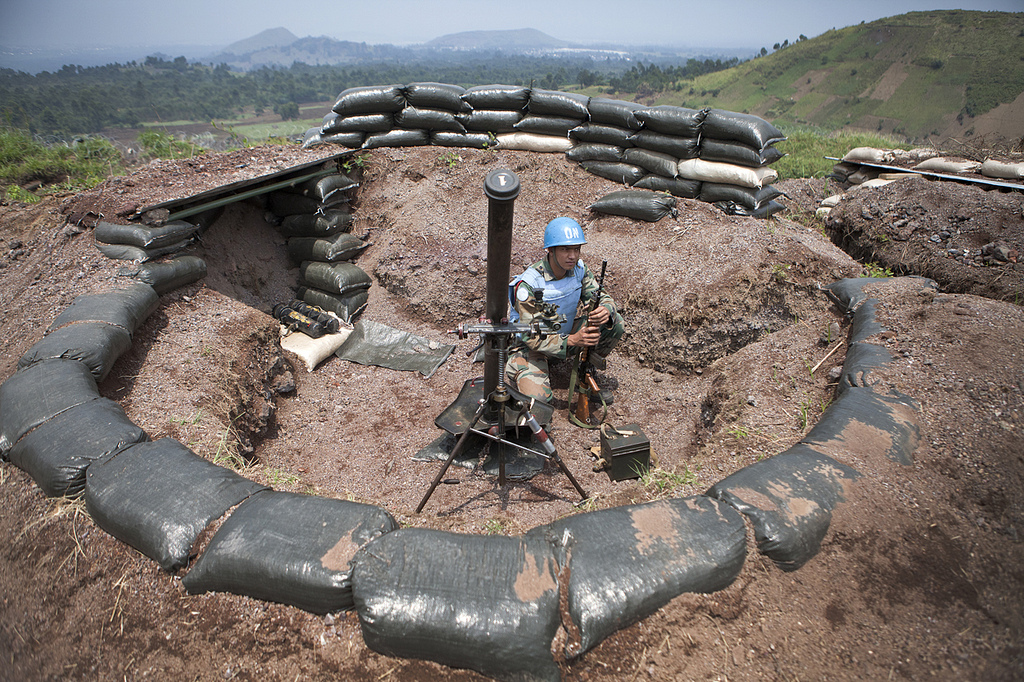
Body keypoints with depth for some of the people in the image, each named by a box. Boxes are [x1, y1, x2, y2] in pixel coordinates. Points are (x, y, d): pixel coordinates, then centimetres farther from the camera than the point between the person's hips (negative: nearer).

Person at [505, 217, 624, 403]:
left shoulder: (579, 269, -12)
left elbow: (603, 296, -5)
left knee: (614, 323, -15)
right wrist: (572, 340, -41)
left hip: (570, 334, 5)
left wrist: (606, 310, -32)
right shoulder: (528, 284, -29)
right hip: (532, 345, -5)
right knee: (538, 398, -25)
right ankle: (512, 370, 8)